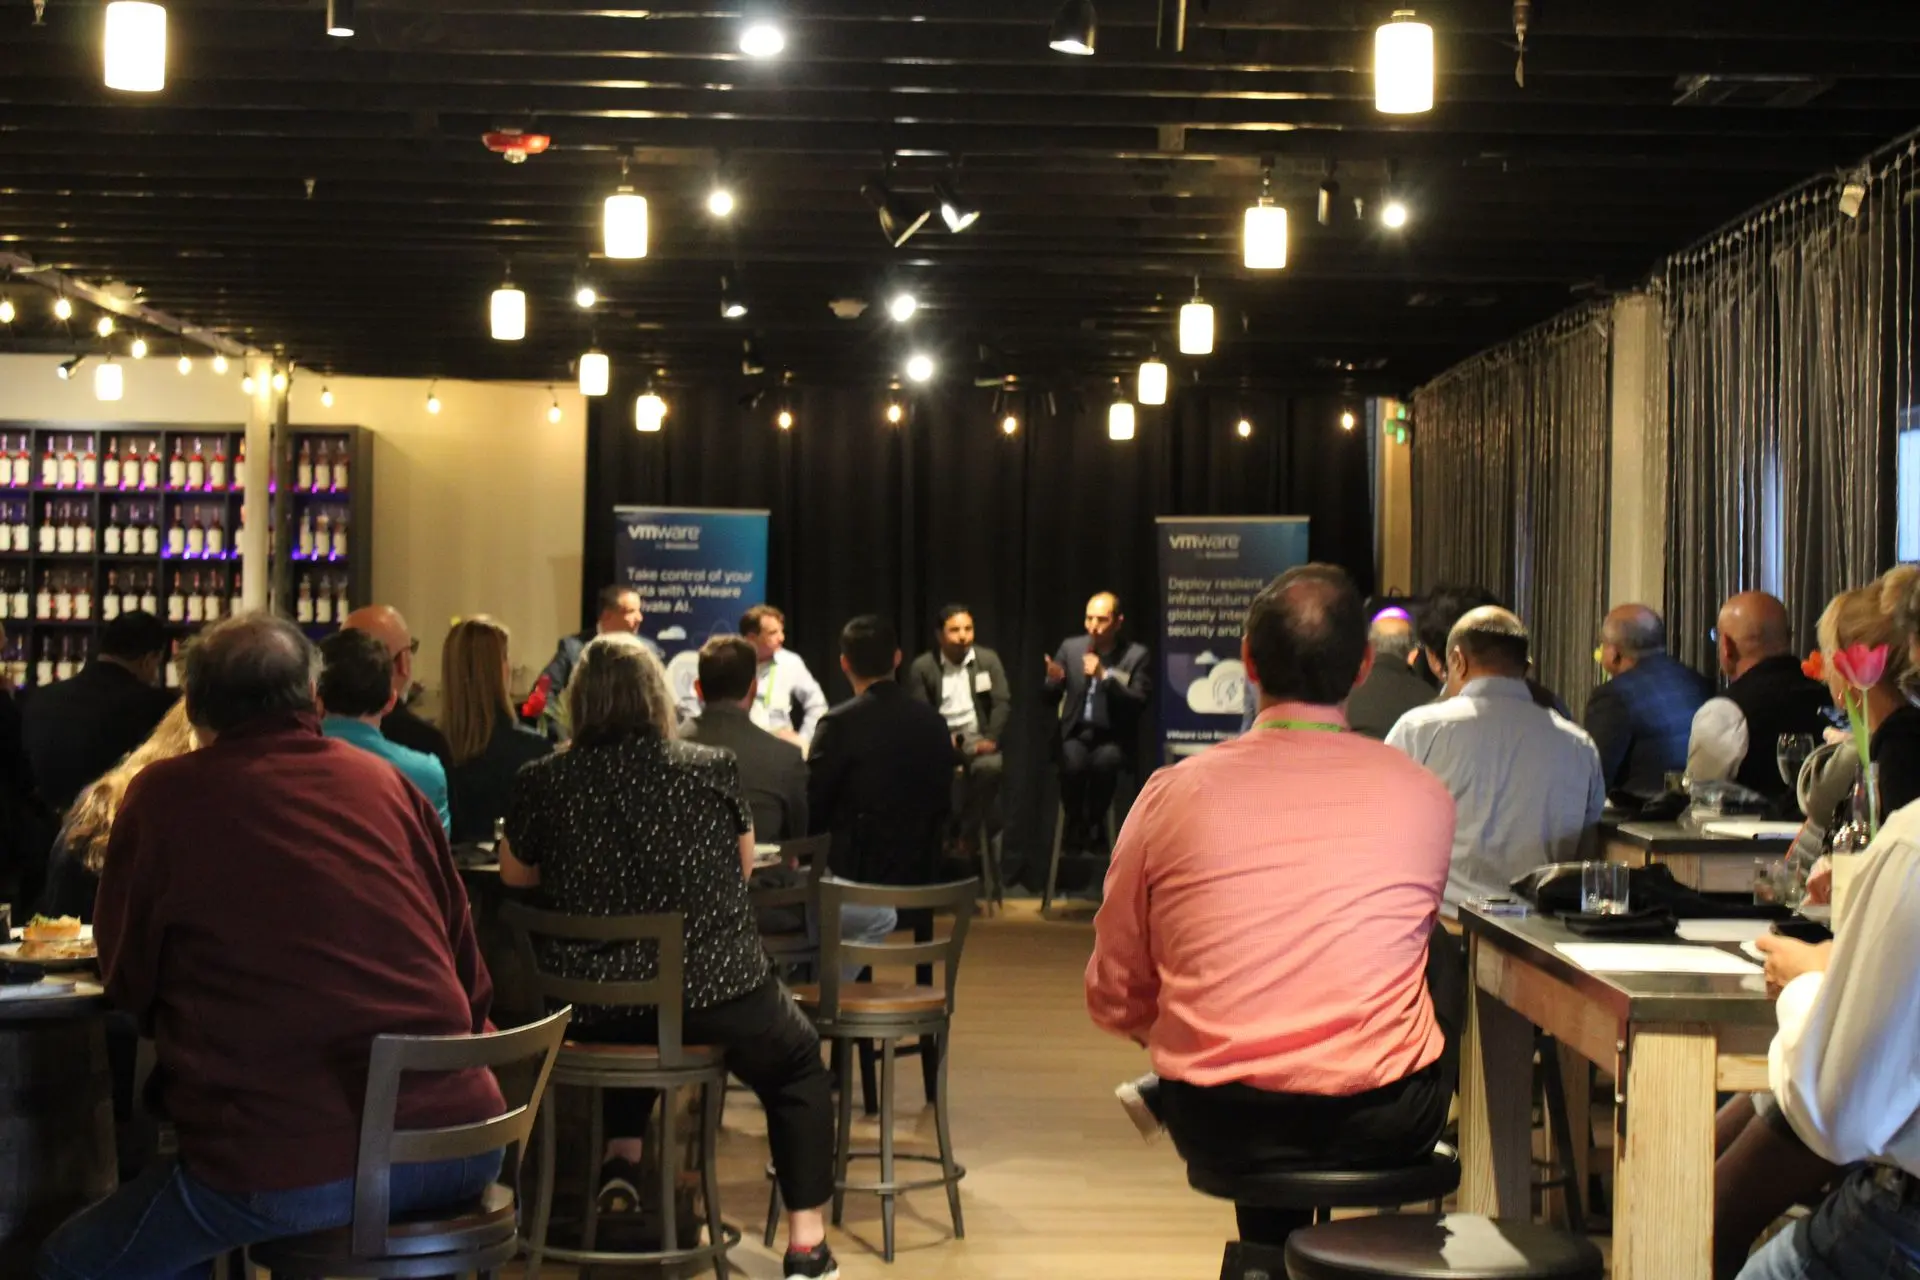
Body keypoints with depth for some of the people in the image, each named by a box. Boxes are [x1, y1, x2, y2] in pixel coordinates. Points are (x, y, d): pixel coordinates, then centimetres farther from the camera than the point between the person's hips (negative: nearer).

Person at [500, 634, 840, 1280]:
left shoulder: (542, 782, -4)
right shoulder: (713, 769, -4)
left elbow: (514, 876, 13)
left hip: (593, 1008, 2)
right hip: (715, 996, -2)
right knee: (797, 1058, 27)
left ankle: (620, 1162, 29)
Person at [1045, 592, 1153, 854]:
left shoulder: (1137, 655, -1)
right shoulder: (1071, 647, 6)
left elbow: (1140, 702, -12)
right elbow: (1050, 696, 9)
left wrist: (1105, 676, -21)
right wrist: (1053, 680, -15)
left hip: (1114, 737, -2)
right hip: (1076, 732, 2)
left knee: (1103, 762, -34)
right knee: (1073, 763, -31)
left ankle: (1094, 825, -11)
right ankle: (1074, 824, -7)